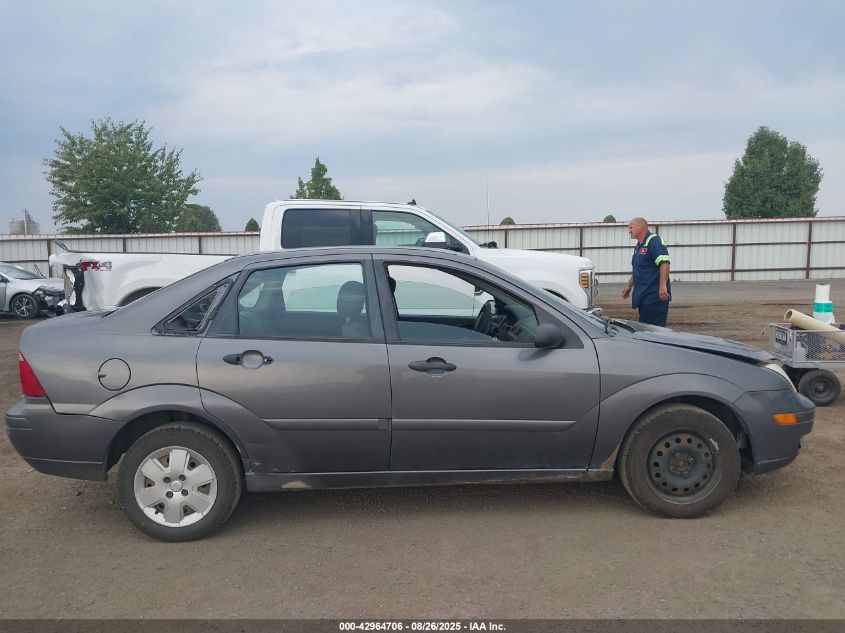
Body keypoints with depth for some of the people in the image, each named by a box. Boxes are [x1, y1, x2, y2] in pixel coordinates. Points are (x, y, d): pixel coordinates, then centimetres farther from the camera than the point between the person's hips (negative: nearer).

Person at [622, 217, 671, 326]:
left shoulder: (654, 241, -12)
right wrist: (629, 285, 28)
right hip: (643, 296, 10)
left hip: (655, 296, -10)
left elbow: (664, 264, -23)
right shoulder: (639, 246, 18)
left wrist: (662, 286, -31)